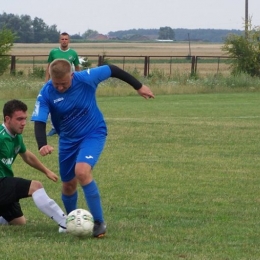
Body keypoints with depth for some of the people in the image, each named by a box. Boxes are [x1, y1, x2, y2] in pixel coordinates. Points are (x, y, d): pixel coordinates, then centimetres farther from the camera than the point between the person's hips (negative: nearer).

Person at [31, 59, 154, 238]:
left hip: (93, 134, -3)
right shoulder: (46, 94, -21)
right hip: (68, 140, 4)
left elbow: (112, 70, -9)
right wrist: (42, 145, -46)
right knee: (68, 184, 12)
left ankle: (99, 222, -18)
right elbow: (39, 122, -25)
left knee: (82, 171, -28)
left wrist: (139, 86, 0)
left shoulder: (86, 78, -24)